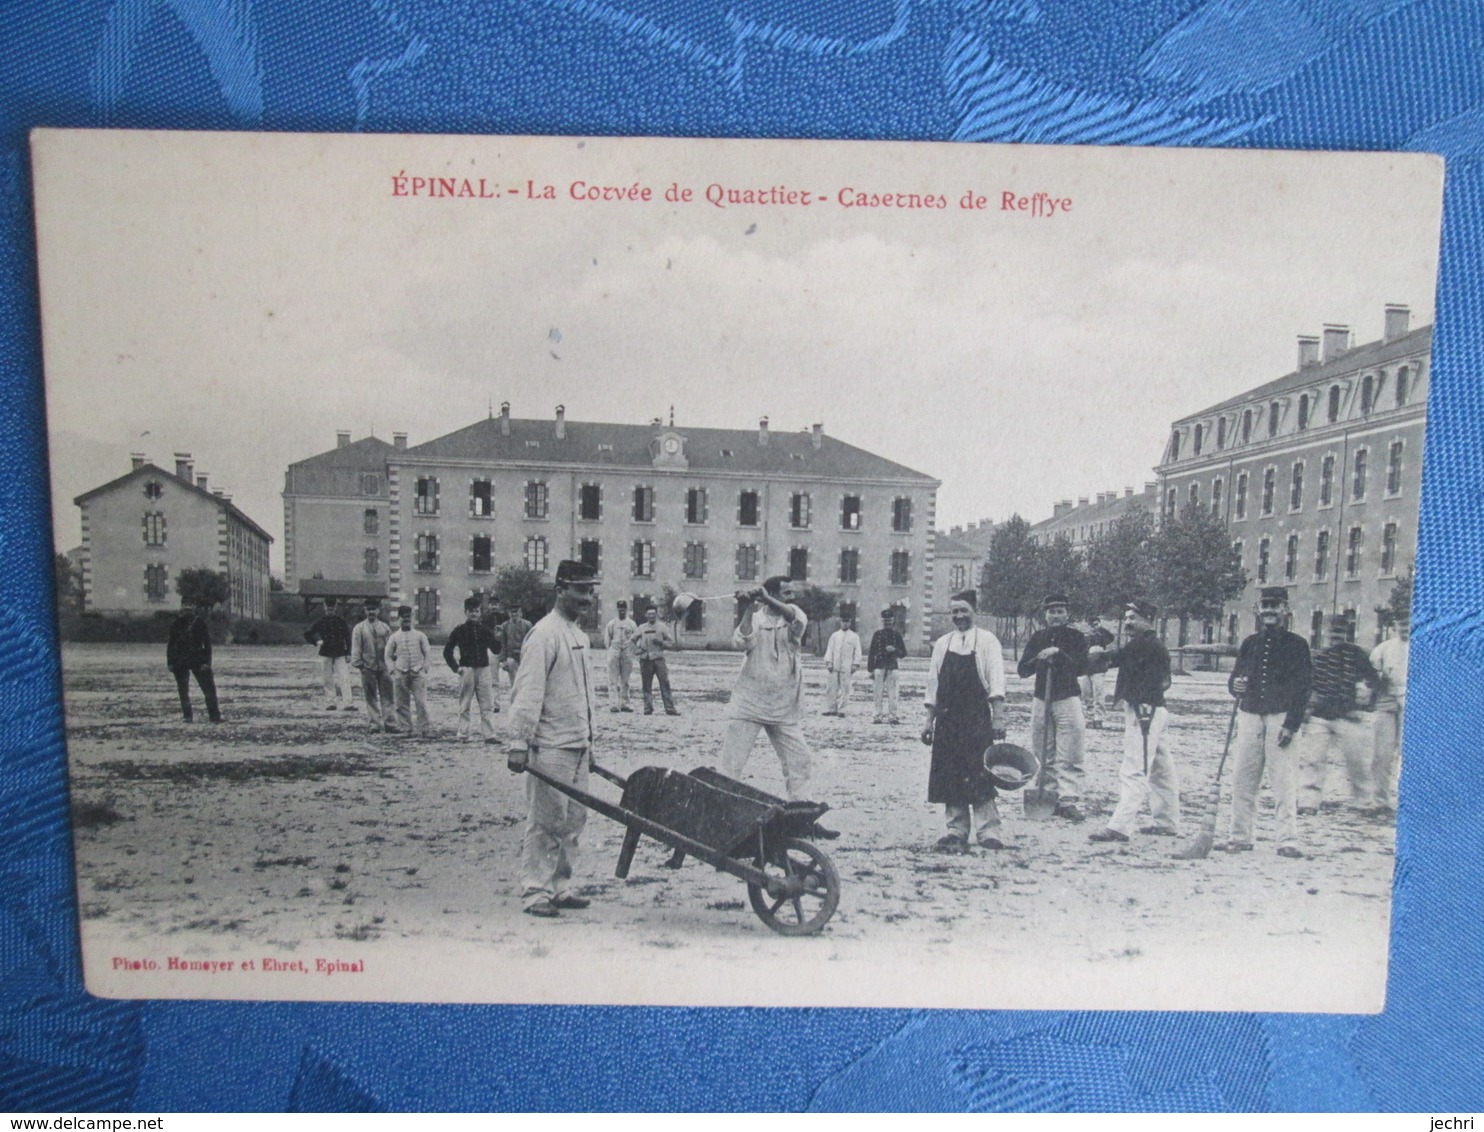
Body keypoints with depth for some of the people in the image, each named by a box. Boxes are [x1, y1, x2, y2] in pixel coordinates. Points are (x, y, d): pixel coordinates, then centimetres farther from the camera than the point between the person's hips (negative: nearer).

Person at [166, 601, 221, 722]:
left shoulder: (202, 625, 0)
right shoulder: (176, 625, 2)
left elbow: (207, 645, 0)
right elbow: (170, 644, 7)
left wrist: (206, 662, -9)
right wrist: (170, 662, 2)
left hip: (198, 661, -1)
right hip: (180, 662, 1)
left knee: (209, 688, -6)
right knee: (183, 690, 3)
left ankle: (214, 716, -3)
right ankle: (187, 716, 12)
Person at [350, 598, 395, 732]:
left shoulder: (385, 627, 10)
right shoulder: (359, 628, 3)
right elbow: (356, 648, 0)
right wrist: (358, 664, -8)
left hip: (384, 667, 2)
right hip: (368, 667, -1)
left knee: (386, 696, 2)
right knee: (371, 697, 3)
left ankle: (388, 722, 6)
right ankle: (374, 723, 9)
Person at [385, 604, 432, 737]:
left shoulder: (419, 635, 8)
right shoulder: (394, 637, 8)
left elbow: (428, 653, 10)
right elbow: (388, 656, 12)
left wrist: (425, 669, 1)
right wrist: (393, 670, 1)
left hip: (418, 674, -1)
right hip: (400, 674, 1)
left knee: (421, 702, -8)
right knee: (402, 704, 1)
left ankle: (422, 729, -1)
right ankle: (406, 729, 10)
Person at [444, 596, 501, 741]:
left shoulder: (485, 630, 9)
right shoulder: (460, 631, 2)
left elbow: (496, 651, 6)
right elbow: (447, 651, 5)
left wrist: (498, 638, -12)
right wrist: (456, 668, -4)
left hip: (484, 670, 2)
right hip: (467, 670, -2)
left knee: (488, 705, -1)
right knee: (465, 706, 5)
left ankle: (489, 735, 1)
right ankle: (464, 734, 13)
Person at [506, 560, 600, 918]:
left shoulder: (578, 635, 16)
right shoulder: (545, 633, -12)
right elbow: (528, 693, -17)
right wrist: (520, 744, -21)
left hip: (577, 746, 9)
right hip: (551, 747, -9)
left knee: (574, 820, 12)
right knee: (545, 822, -3)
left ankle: (558, 888, 22)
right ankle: (535, 894, 6)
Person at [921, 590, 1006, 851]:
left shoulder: (987, 641, 1)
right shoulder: (942, 643, 12)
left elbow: (996, 683, -6)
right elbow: (933, 684, 14)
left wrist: (996, 719, -14)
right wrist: (929, 720, 10)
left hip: (977, 717, -4)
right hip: (947, 718, 4)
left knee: (980, 776, -8)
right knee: (950, 777, 4)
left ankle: (988, 832, -4)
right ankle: (957, 831, 12)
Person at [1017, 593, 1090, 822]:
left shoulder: (1076, 637, 1)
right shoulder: (1037, 638, 10)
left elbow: (1082, 668, -10)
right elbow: (1022, 670, 3)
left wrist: (1058, 654, -22)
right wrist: (1038, 659, -16)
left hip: (1068, 699, -4)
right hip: (1041, 699, 4)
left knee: (1069, 757, -7)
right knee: (1042, 755, 6)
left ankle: (1068, 801, -7)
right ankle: (1050, 796, 14)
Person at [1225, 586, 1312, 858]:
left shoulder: (1297, 644, 3)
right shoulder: (1249, 644, 15)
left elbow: (1303, 688, -3)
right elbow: (1234, 677, 19)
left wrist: (1291, 724, -11)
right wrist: (1235, 685, -7)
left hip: (1280, 717, -4)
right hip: (1249, 716, 4)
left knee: (1284, 781, -7)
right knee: (1242, 779, 2)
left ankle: (1288, 840, -3)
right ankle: (1240, 836, 9)